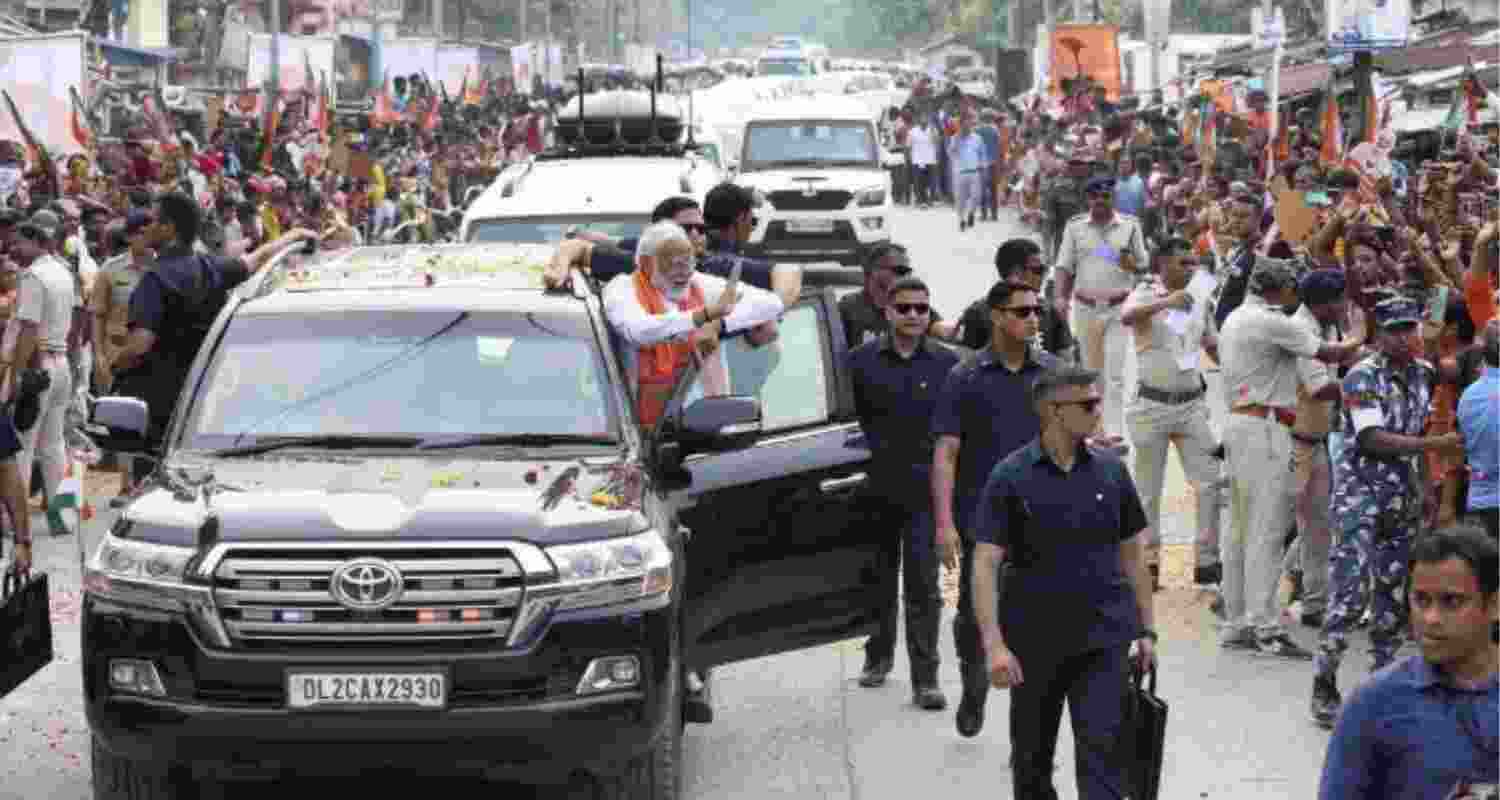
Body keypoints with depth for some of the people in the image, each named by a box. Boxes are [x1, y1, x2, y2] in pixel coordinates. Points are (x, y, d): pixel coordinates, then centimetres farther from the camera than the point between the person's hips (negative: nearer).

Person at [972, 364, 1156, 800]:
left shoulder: (1110, 471, 2)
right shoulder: (1011, 477, -8)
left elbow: (1131, 553, 11)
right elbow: (985, 564, -12)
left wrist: (1146, 629, 9)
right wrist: (994, 645, -20)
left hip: (1103, 638, 1)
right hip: (1034, 642, -1)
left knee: (1101, 749, -7)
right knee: (1032, 757, 13)